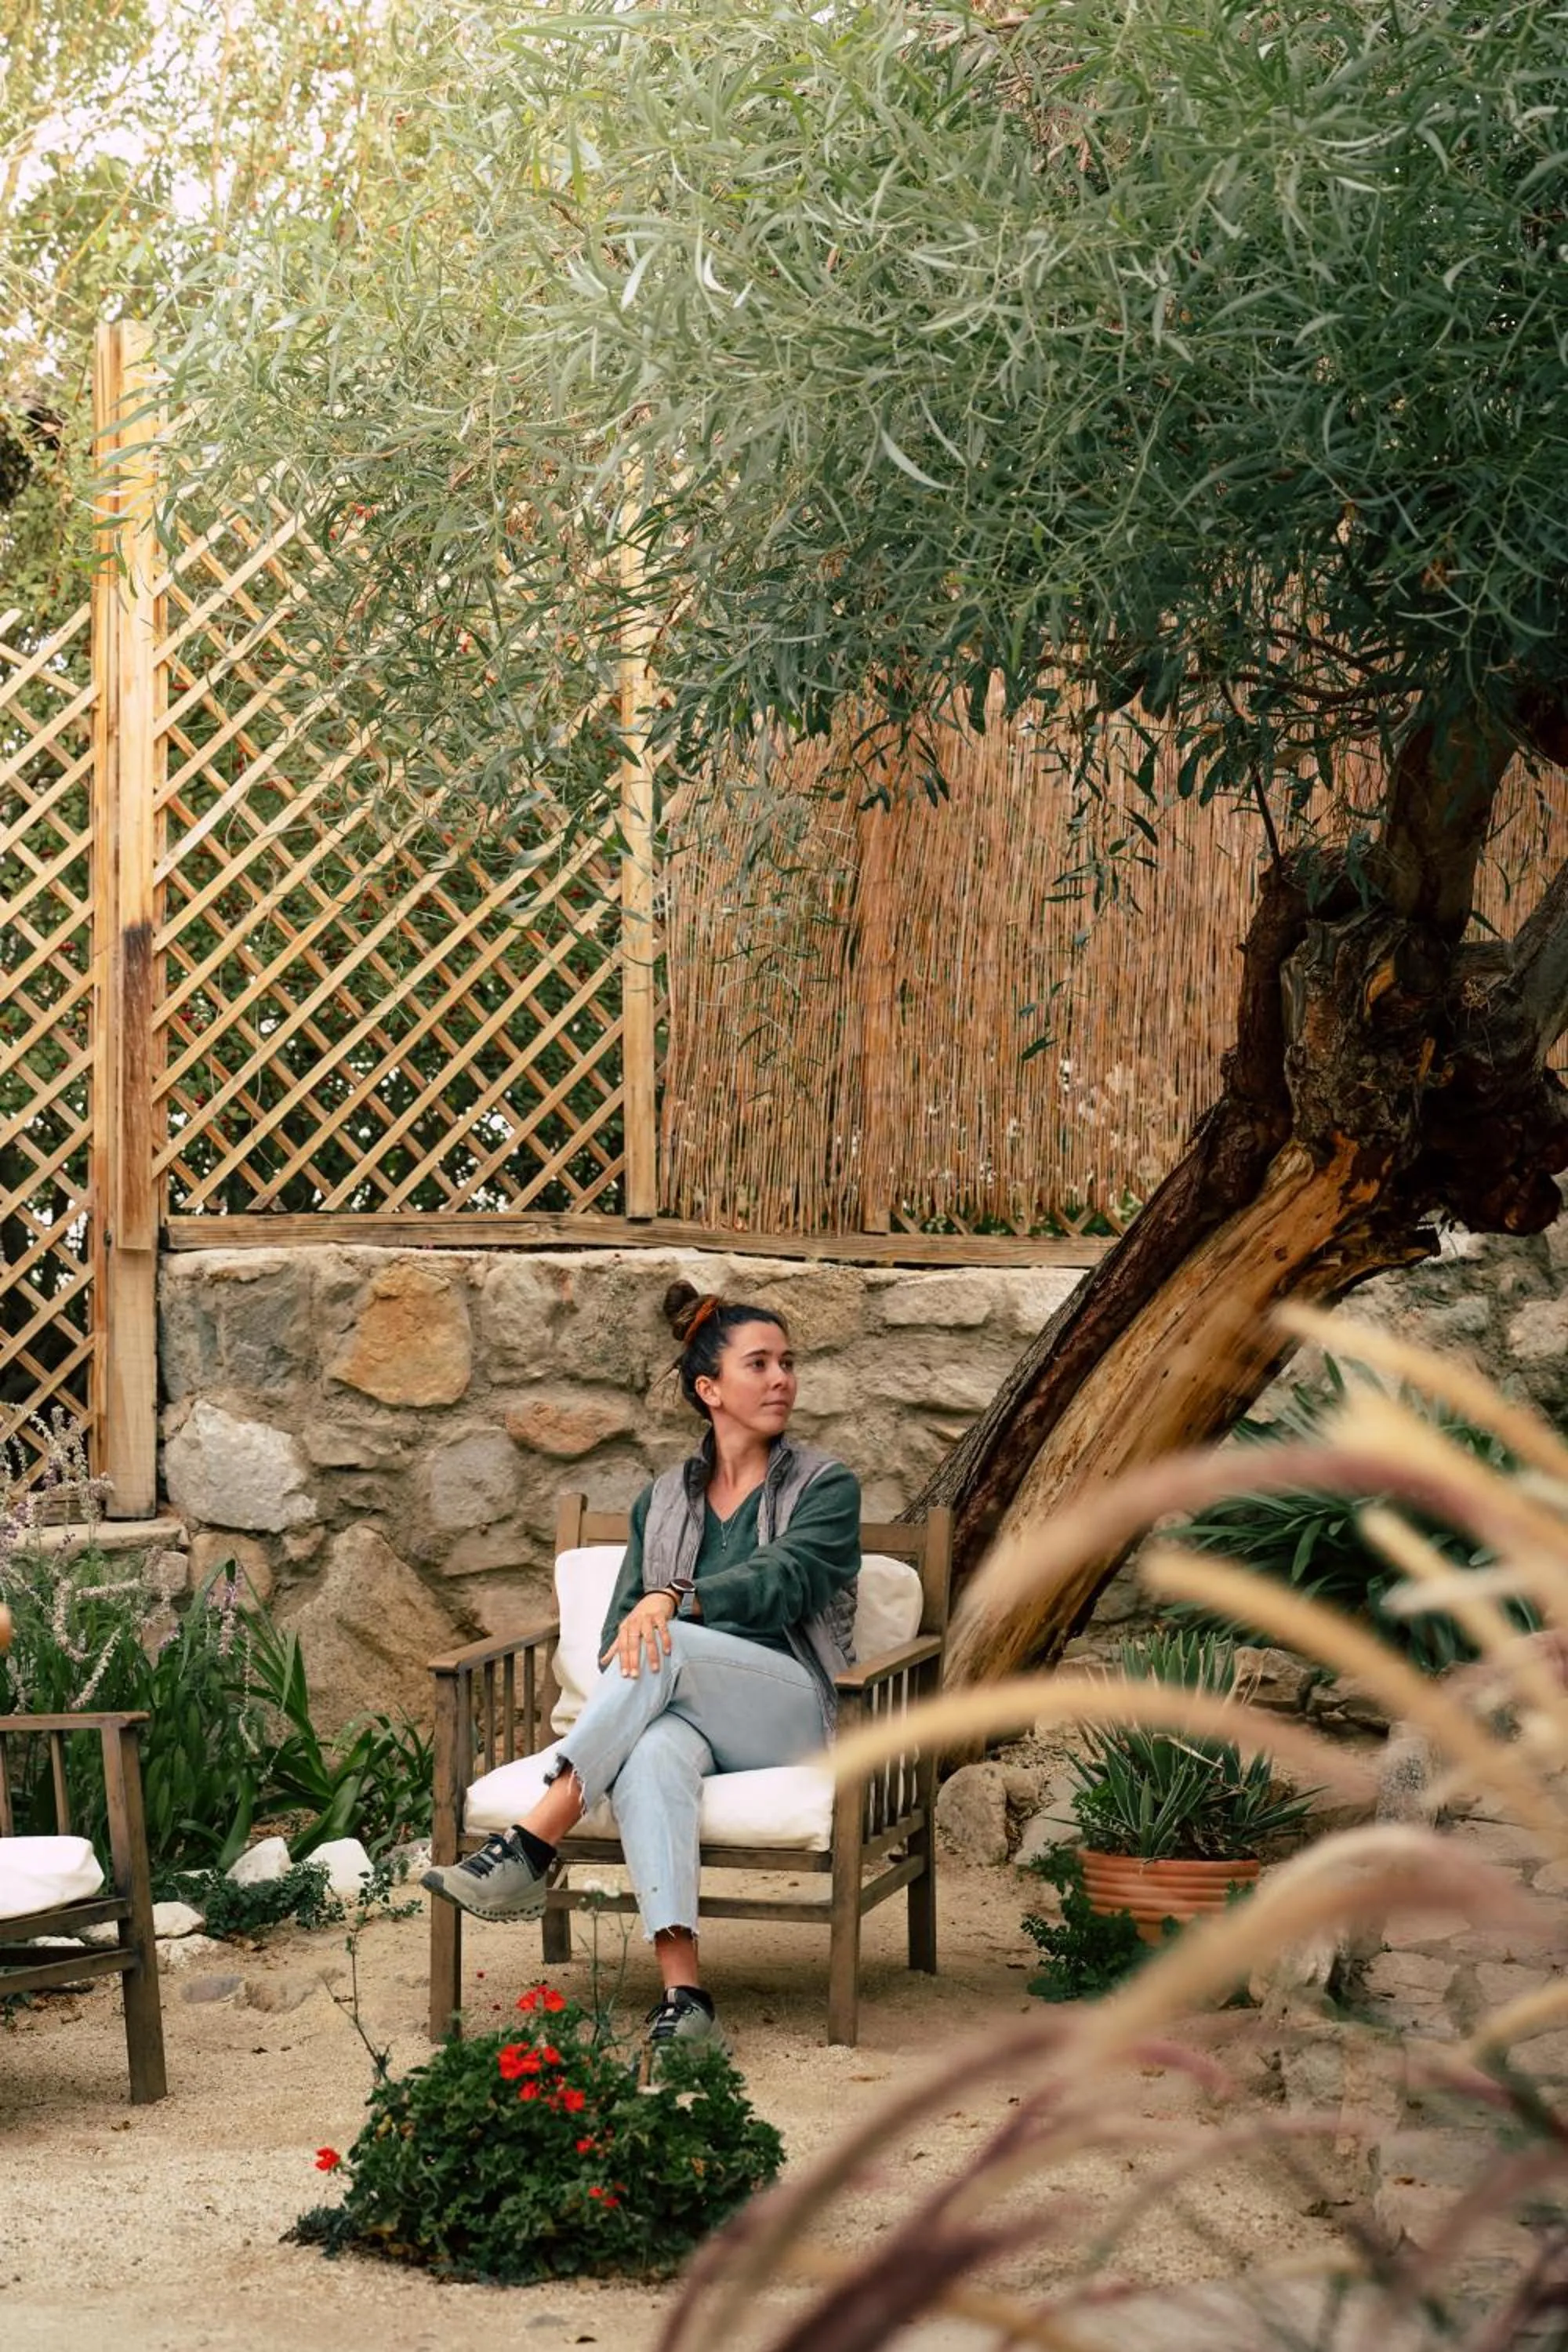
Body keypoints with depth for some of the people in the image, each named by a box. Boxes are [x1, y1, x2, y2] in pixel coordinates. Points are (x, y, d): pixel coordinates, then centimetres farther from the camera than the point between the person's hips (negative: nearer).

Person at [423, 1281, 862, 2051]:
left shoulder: (825, 1487, 7)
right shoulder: (663, 1501, 20)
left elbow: (785, 1580, -12)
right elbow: (623, 1619, 11)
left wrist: (674, 1600, -29)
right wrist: (609, 1706, -12)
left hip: (788, 1714, -2)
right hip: (685, 1716, 2)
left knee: (666, 1646, -34)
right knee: (651, 1755, -37)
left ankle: (530, 1848, -38)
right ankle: (681, 1994, -51)